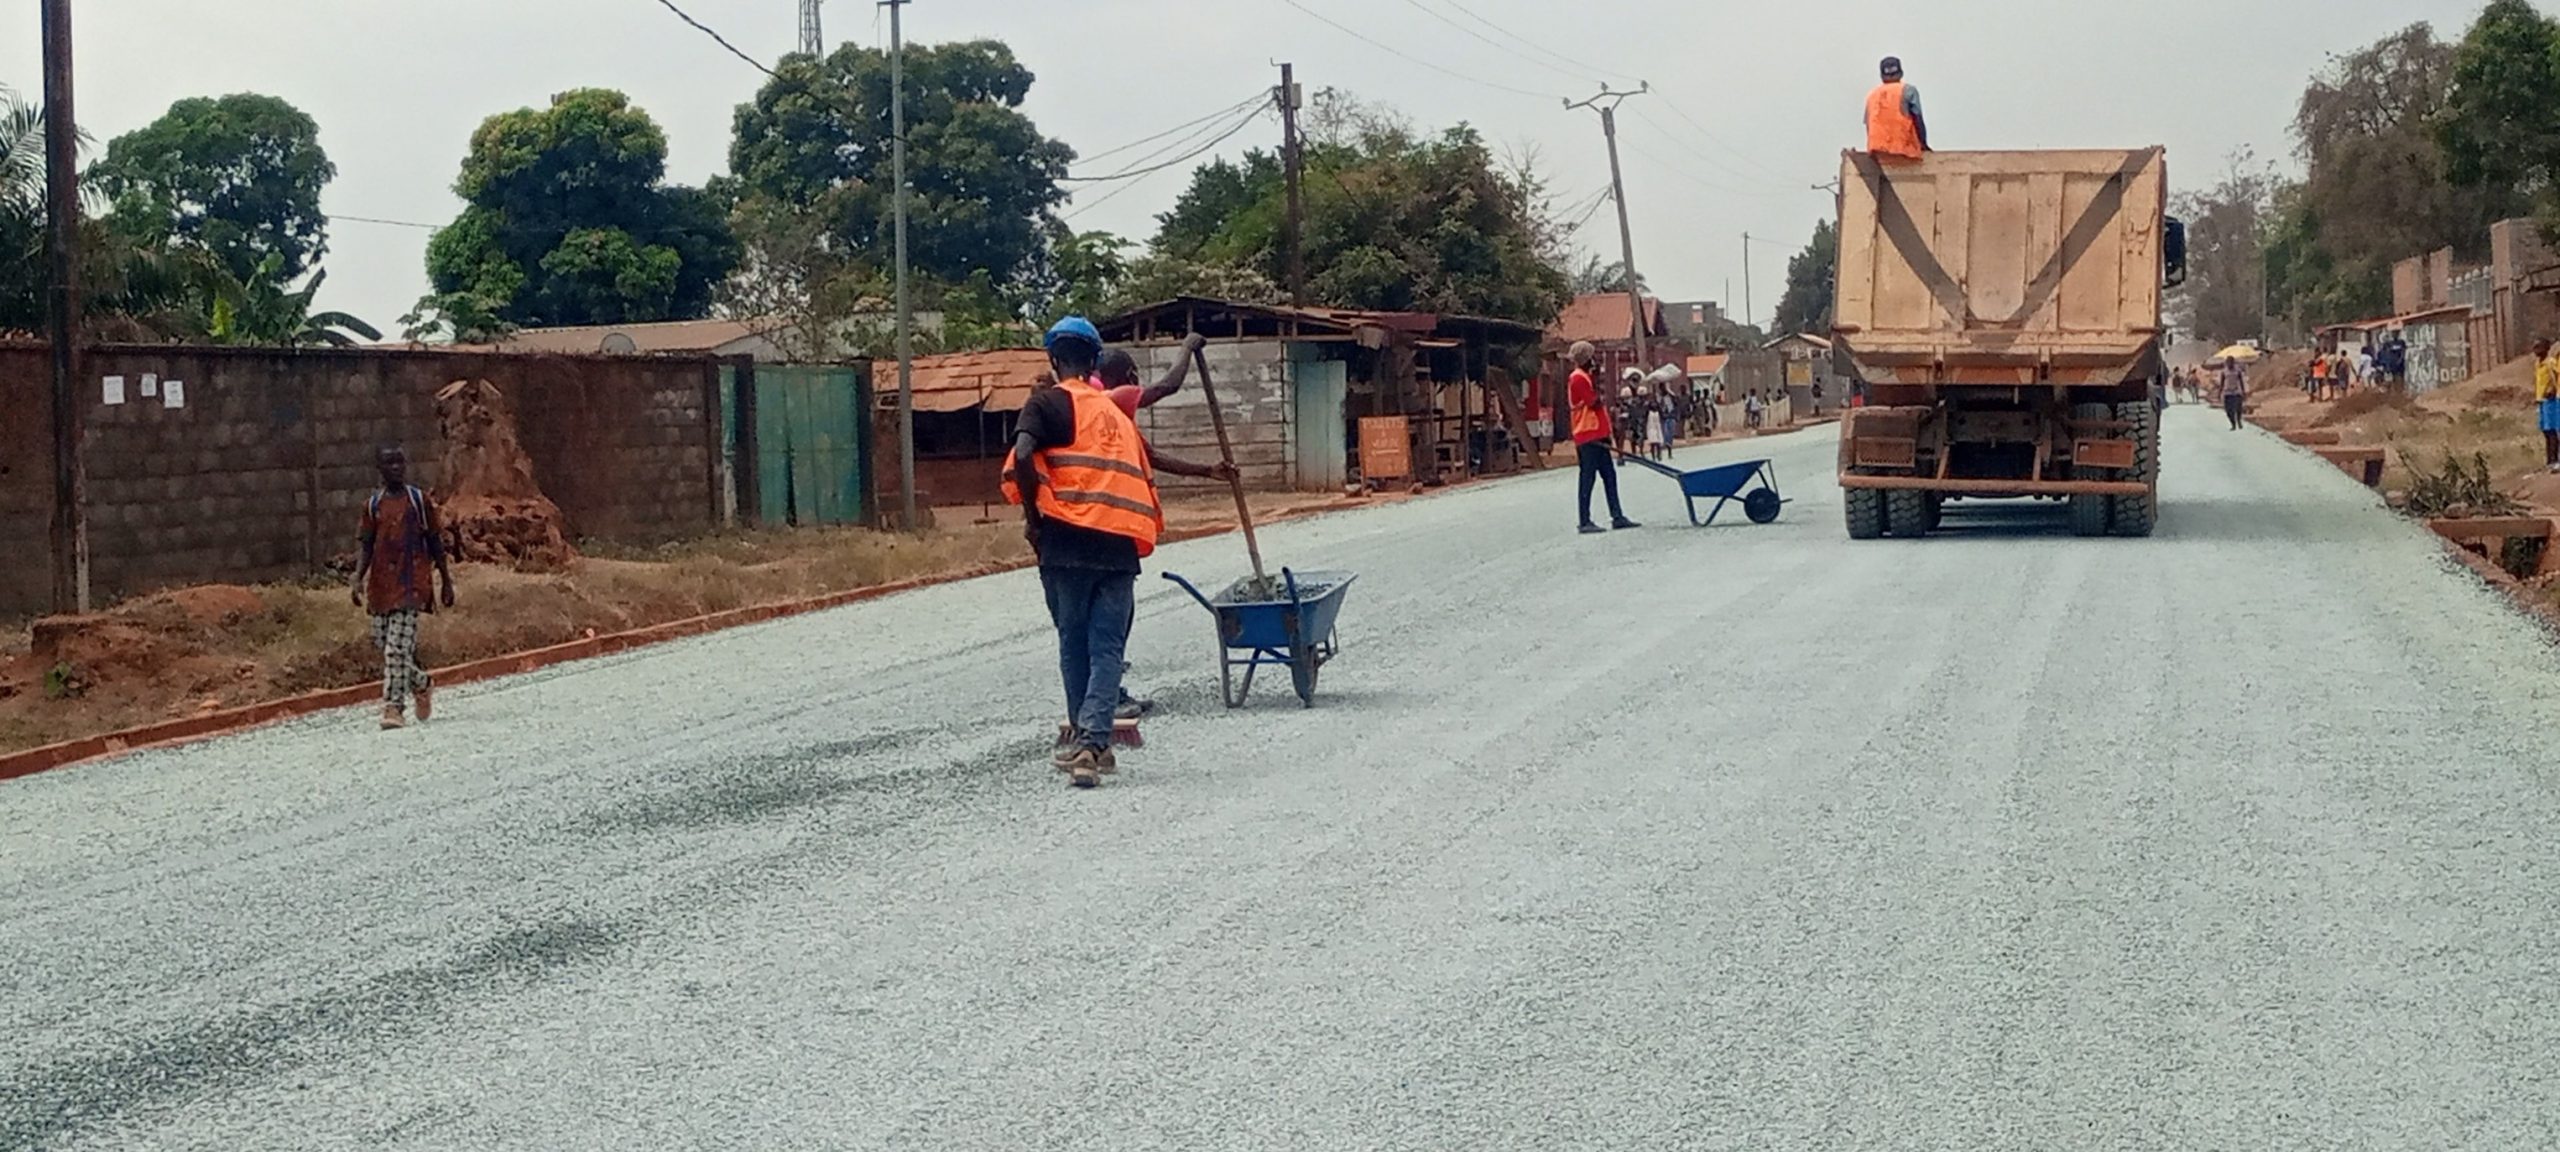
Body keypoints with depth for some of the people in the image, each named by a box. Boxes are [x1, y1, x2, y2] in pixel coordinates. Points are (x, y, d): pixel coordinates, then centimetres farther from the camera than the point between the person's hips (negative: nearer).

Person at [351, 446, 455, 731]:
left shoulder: (419, 501, 4)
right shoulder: (372, 505, 10)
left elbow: (436, 544, 7)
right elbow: (365, 546, 8)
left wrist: (446, 581, 6)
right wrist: (359, 579, -7)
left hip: (410, 582, -4)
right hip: (381, 584, 4)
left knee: (398, 647, -14)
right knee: (383, 642, 7)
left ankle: (394, 707, -15)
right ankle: (422, 684, 31)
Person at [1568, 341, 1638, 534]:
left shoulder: (1586, 377, 19)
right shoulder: (1578, 379, -13)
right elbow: (1595, 402, -21)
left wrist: (1610, 425, 16)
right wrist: (1603, 398, -1)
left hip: (1598, 435, 10)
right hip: (1588, 436, -10)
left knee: (1609, 475, 10)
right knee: (1588, 478, -7)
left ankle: (1617, 516, 13)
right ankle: (1585, 522, -5)